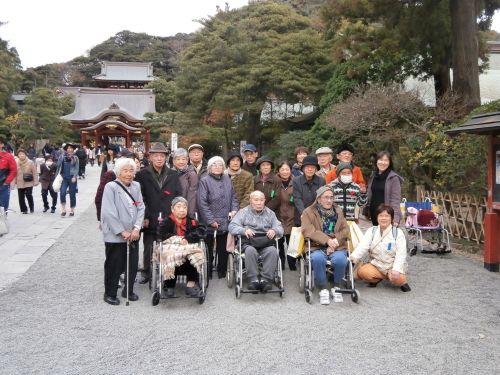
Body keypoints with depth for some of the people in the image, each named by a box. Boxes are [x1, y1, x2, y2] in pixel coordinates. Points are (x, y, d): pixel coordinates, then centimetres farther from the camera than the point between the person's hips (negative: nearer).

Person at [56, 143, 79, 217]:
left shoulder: (75, 158, 3)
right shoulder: (62, 157, 5)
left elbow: (77, 168, -2)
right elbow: (58, 167, 9)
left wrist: (74, 177, -14)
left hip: (72, 178, 0)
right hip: (64, 178, 1)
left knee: (72, 194, 4)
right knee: (62, 193, -15)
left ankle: (72, 210, 17)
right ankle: (63, 210, -2)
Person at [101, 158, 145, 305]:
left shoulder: (136, 186, 6)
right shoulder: (111, 187, -10)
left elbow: (141, 208, 4)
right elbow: (109, 213, -15)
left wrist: (136, 228, -8)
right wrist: (122, 232, -15)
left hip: (132, 235, 5)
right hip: (115, 235, -5)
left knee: (133, 264, 11)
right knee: (114, 265, 5)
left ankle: (128, 290, 29)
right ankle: (110, 293, 21)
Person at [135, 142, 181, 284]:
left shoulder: (173, 175, 9)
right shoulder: (142, 175, 2)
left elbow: (178, 197, 8)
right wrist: (145, 217, -8)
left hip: (169, 219, 1)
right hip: (150, 220, -1)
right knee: (148, 248, 9)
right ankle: (146, 273, 26)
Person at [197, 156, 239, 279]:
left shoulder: (227, 179, 10)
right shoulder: (204, 181, -7)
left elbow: (233, 197, 15)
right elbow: (202, 203, -12)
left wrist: (234, 210, -3)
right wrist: (211, 220, -14)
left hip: (225, 222, 5)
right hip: (209, 223, -4)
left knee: (223, 248, 11)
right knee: (208, 248, 6)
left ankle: (222, 271, 24)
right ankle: (207, 273, 17)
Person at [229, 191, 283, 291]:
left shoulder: (270, 213, 24)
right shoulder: (244, 212, 17)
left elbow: (280, 228, 14)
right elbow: (232, 226, 4)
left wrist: (274, 231, -11)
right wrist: (244, 230, -17)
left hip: (266, 242, 1)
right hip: (249, 242, -1)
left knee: (272, 251, -33)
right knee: (250, 251, -36)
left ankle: (266, 279, -30)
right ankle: (253, 279, -30)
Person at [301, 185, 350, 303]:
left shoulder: (338, 211, 19)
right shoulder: (308, 212, 7)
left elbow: (345, 229, 9)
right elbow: (308, 231, -8)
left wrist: (335, 241, -10)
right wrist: (327, 240, -20)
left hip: (337, 247, 2)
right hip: (317, 247, -2)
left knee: (340, 259, -31)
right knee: (317, 258, -36)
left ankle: (336, 286, -3)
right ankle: (323, 289, -15)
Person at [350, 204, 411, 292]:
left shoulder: (398, 232, -4)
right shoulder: (371, 231, 2)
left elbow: (401, 254, -12)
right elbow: (363, 246, -13)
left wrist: (396, 270, -28)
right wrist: (354, 257, -34)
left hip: (392, 267, -2)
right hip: (376, 266, 2)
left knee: (398, 279, -33)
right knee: (362, 271, -27)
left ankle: (402, 281, 4)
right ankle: (377, 279, 4)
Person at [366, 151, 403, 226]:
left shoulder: (394, 178, -7)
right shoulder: (373, 176, 11)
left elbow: (396, 200, -12)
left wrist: (395, 219, -20)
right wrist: (367, 212, 12)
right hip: (374, 216, 6)